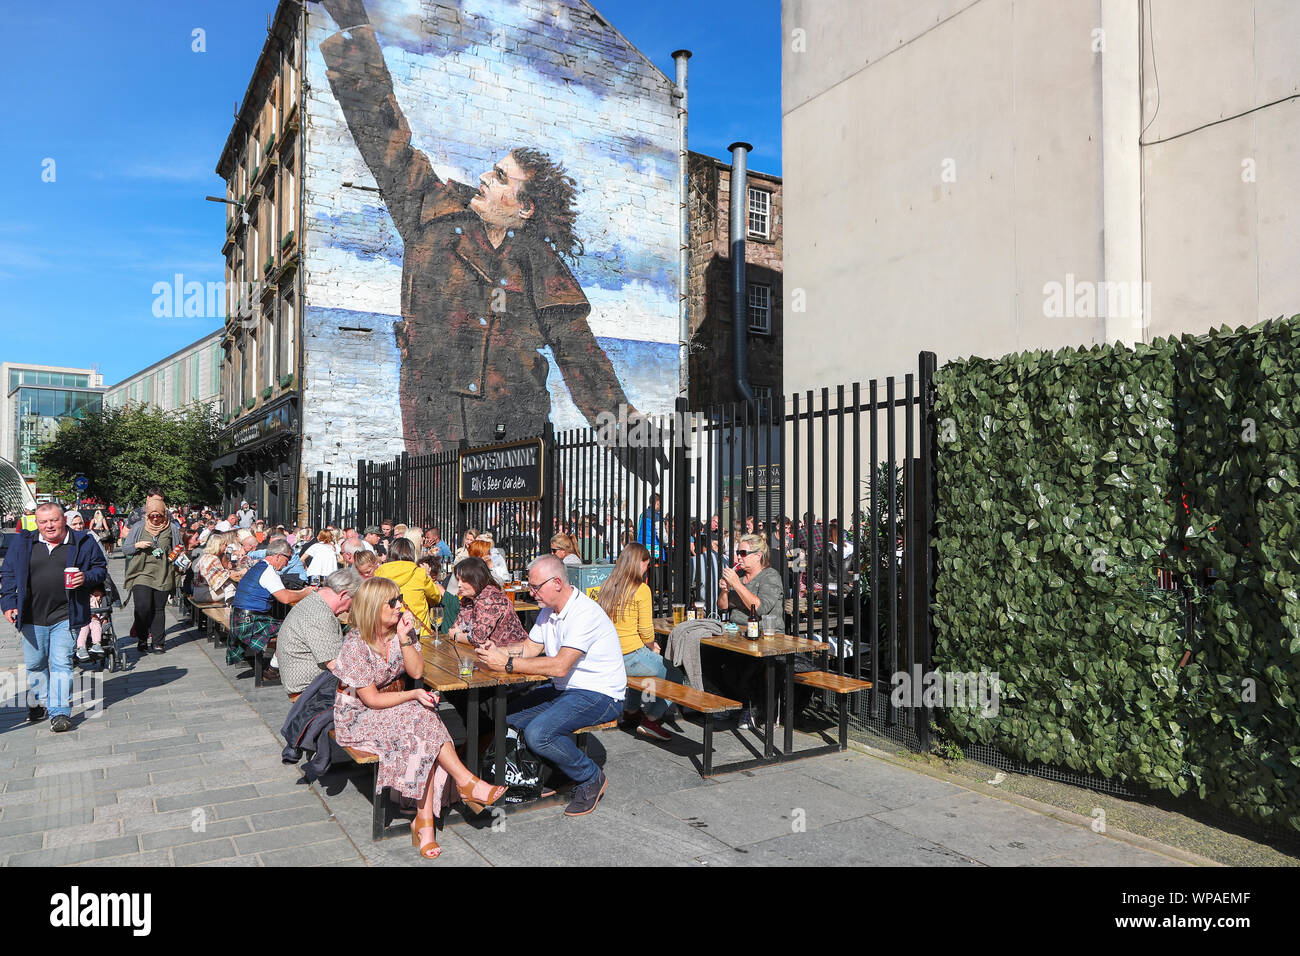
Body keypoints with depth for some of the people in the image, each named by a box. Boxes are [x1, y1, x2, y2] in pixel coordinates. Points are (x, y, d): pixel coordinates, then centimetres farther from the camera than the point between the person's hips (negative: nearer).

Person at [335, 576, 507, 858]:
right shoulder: (356, 645, -19)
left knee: (424, 740, -25)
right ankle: (467, 783, -21)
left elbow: (416, 672, -4)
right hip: (358, 716, -6)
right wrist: (412, 695, -24)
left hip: (394, 706, 6)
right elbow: (371, 699, -18)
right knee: (422, 719, -29)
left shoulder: (400, 631, 0)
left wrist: (404, 638, -16)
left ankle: (424, 821, -23)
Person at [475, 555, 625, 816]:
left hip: (599, 696, -10)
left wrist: (507, 664, -28)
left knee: (537, 734, -26)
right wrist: (498, 652, -8)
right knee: (508, 719, 1)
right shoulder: (549, 611, 9)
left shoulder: (585, 613, -23)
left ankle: (591, 778, -2)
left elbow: (560, 666, -30)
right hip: (563, 689, 10)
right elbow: (530, 647, 12)